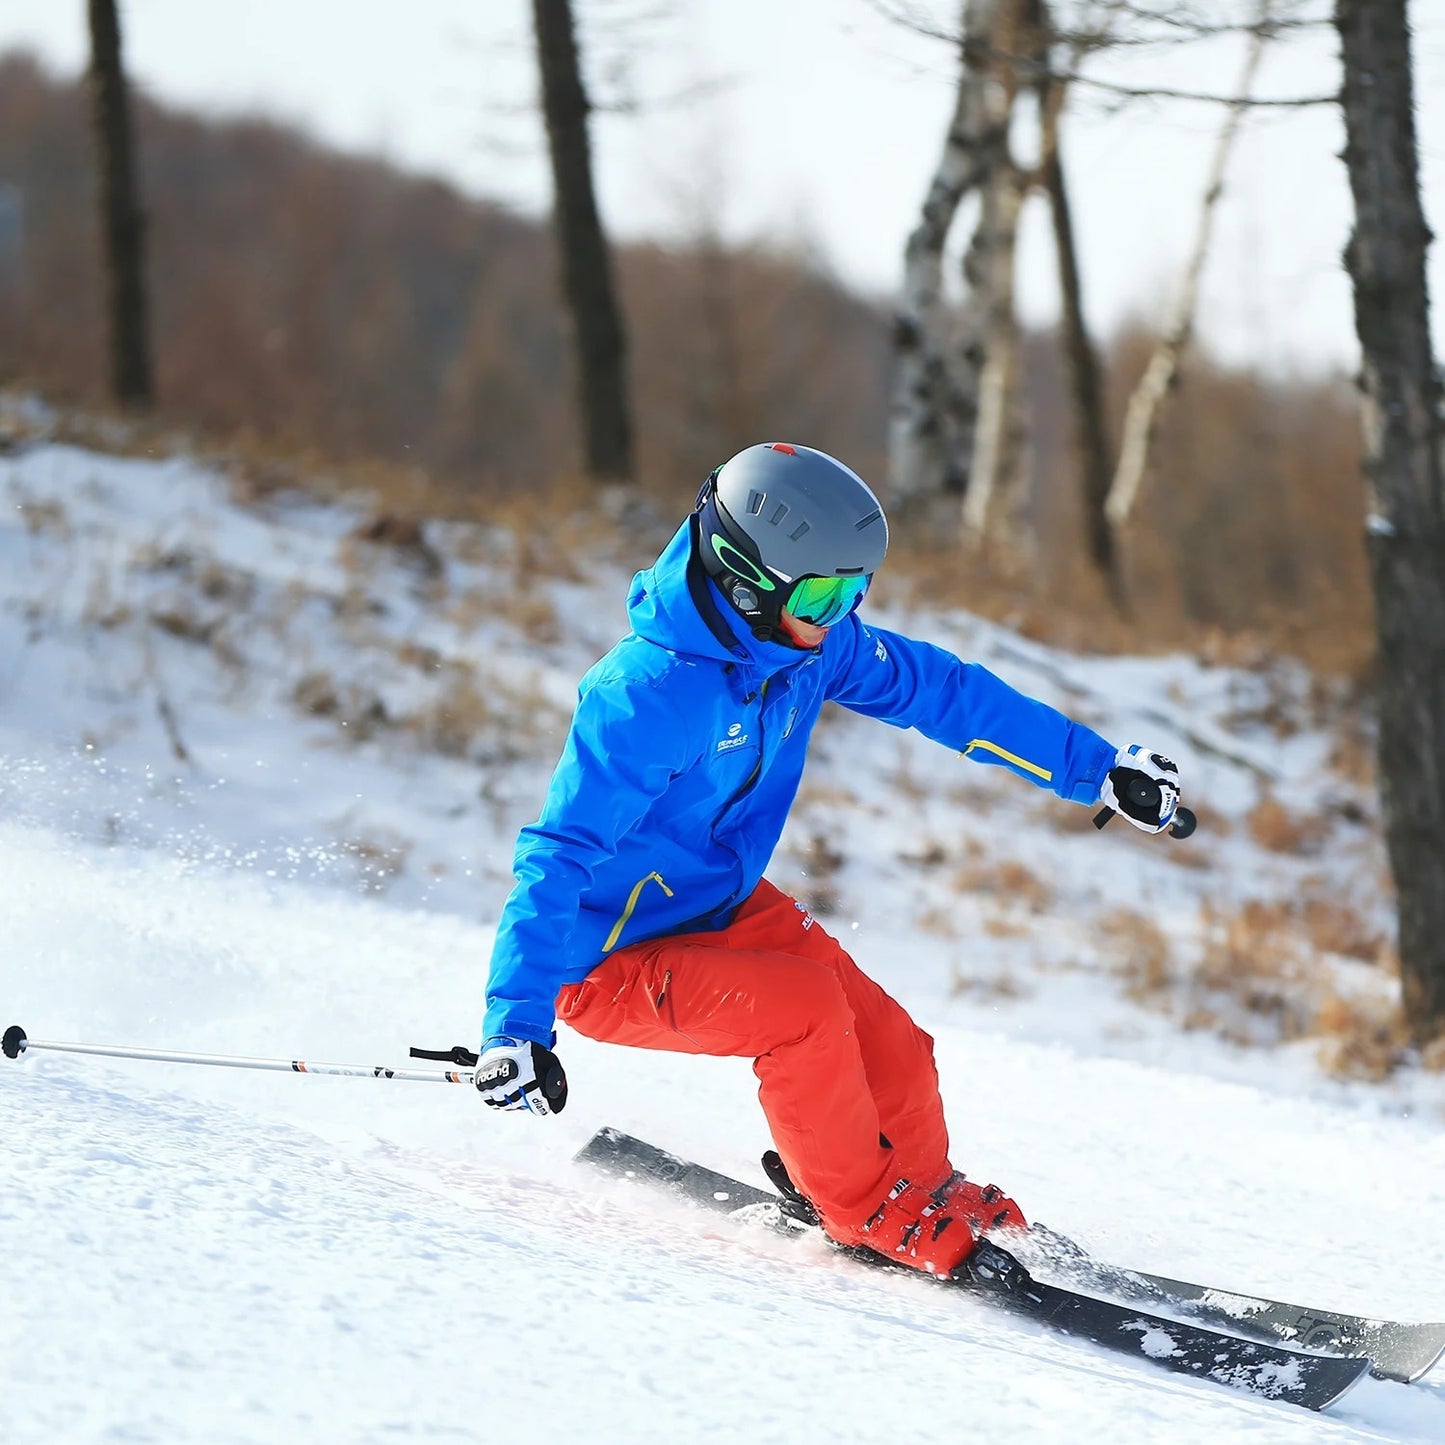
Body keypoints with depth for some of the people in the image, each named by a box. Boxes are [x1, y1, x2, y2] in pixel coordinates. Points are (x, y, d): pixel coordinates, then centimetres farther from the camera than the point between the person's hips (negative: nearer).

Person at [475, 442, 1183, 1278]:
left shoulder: (810, 639, -9)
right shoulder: (651, 694, -32)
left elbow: (939, 690, 4)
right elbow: (559, 859, -34)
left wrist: (1099, 769, 7)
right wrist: (515, 1029, -41)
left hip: (724, 904, 8)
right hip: (612, 958, -8)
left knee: (889, 1054, -2)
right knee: (803, 1007, -27)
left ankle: (924, 1191, 28)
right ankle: (866, 1212, -6)